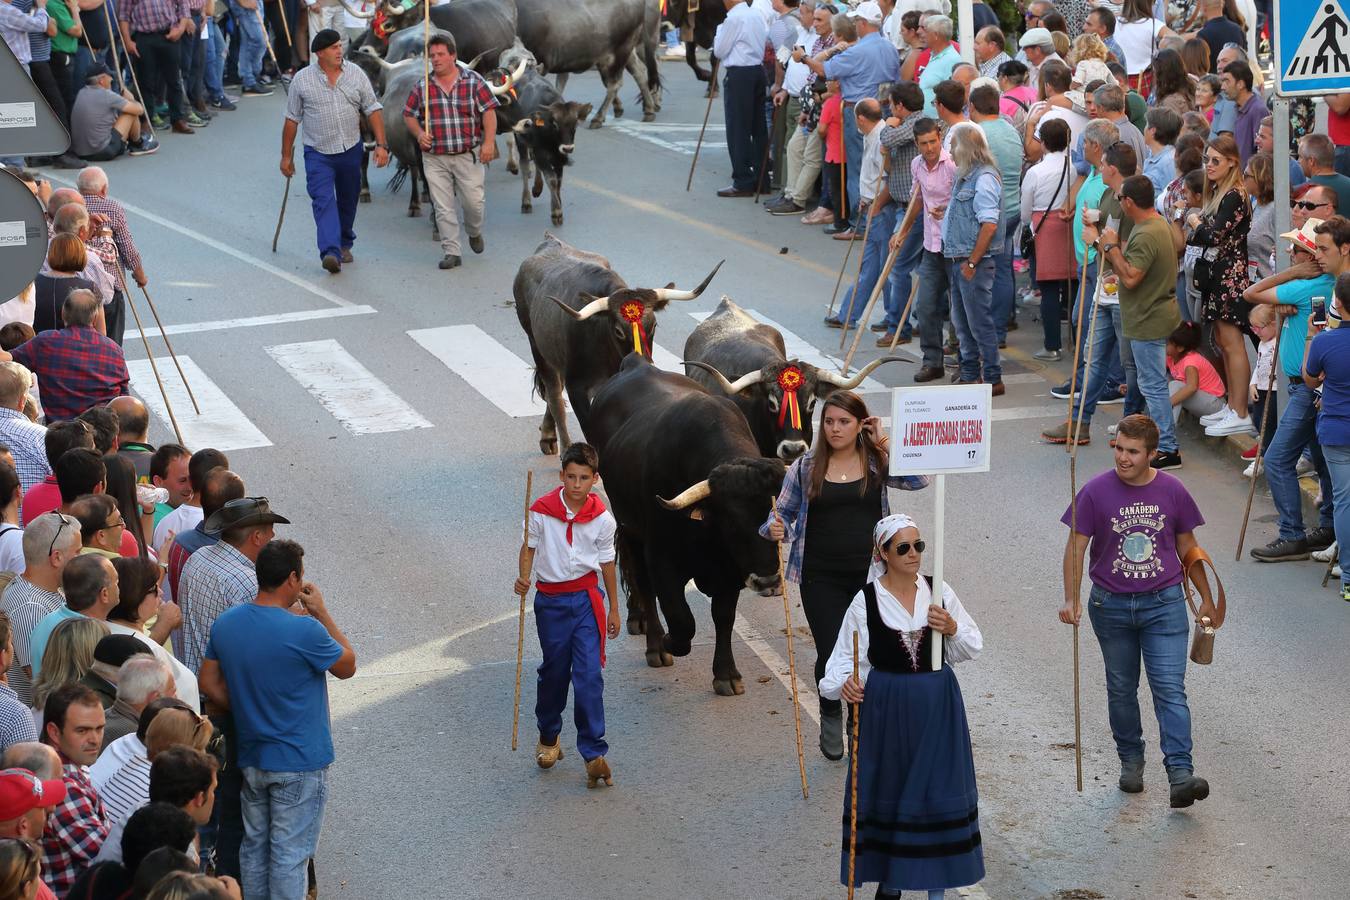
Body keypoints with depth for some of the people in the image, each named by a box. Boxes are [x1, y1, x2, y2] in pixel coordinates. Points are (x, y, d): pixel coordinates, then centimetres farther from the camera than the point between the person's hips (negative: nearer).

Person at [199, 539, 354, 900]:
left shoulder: (225, 624, -3)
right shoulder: (305, 632, -23)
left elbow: (210, 684, 7)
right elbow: (347, 666, -6)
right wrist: (322, 613, -1)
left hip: (251, 758, 6)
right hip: (299, 764, -6)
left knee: (255, 844, 19)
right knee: (289, 855, 3)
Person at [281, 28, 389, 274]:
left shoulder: (355, 73, 0)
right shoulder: (302, 80, -5)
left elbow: (373, 111, 4)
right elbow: (292, 120, 2)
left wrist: (381, 145, -4)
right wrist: (286, 156, 3)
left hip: (351, 150, 3)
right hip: (318, 153, -3)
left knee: (348, 202, 14)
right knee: (324, 201, -17)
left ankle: (344, 244, 34)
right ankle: (331, 252, -28)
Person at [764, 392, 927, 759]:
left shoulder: (878, 463, 2)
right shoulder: (806, 467, 2)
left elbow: (919, 480, -14)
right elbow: (784, 512, 9)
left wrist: (886, 444, -15)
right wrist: (775, 529, -14)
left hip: (869, 575, 0)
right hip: (821, 578, 0)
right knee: (830, 654, -3)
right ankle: (831, 718, 26)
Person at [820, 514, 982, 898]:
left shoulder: (939, 591, 1)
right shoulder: (866, 600, -6)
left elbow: (973, 647, 7)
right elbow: (847, 657, -4)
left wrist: (953, 629, -12)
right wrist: (844, 683, -24)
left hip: (937, 707, 2)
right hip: (886, 708, -2)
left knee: (937, 788, 5)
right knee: (889, 790, 7)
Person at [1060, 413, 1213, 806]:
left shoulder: (1172, 492, -3)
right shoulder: (1095, 492, -8)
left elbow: (1187, 548, 8)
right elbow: (1076, 547, -4)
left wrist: (1206, 599, 12)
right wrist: (1072, 599, -13)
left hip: (1164, 603, -1)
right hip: (1111, 606, 1)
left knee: (1170, 689, -10)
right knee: (1122, 689, 13)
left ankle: (1180, 773, -16)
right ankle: (1130, 760, 30)